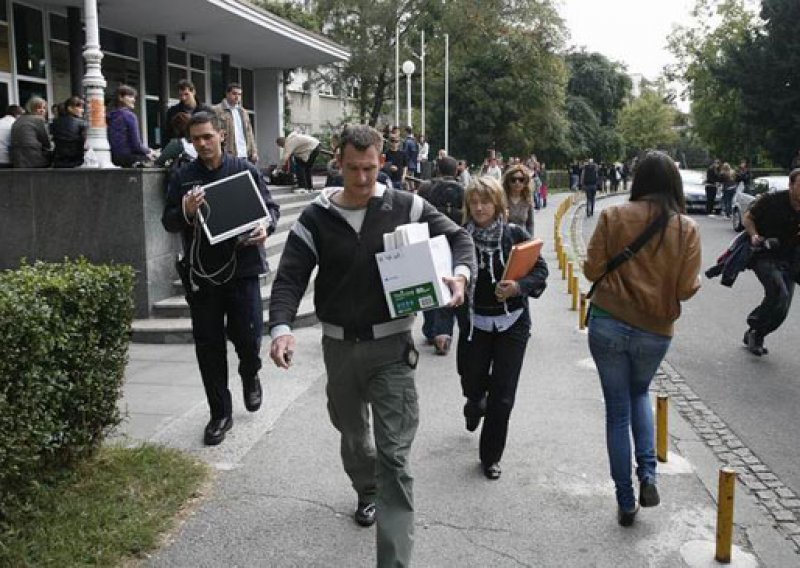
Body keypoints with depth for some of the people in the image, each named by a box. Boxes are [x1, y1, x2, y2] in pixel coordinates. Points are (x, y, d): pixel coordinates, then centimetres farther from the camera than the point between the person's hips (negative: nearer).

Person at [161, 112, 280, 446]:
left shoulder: (245, 170, 2)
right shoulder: (183, 177, 5)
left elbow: (271, 208, 6)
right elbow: (168, 222, 5)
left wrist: (265, 227, -16)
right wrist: (186, 212, -17)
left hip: (242, 269, -1)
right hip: (200, 273, 2)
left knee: (248, 336, -2)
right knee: (208, 346, 6)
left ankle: (250, 375, 35)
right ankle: (220, 413, 21)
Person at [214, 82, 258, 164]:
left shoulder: (243, 112, 20)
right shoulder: (217, 111, -3)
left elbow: (249, 133, 20)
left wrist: (254, 152, 10)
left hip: (244, 156, 7)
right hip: (228, 157, -6)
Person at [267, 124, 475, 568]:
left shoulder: (405, 207, -4)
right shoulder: (316, 218, -3)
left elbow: (457, 237, 5)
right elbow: (289, 278, -8)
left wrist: (461, 272, -18)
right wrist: (281, 327, -27)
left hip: (391, 346, -2)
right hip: (339, 346, 3)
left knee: (394, 456, -6)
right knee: (352, 435, 24)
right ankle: (367, 491, 55)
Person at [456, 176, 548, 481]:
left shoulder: (515, 234, -7)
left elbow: (541, 270, -3)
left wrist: (519, 286, -22)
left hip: (512, 324, -1)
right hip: (473, 323, 1)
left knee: (502, 397, 0)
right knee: (472, 385, 13)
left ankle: (491, 456, 20)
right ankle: (476, 402, 53)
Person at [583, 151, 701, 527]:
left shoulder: (613, 217, -8)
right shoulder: (687, 229, -6)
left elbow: (592, 269, -6)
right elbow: (686, 289, -7)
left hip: (608, 324, -1)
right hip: (655, 332, 1)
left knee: (617, 411, 11)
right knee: (639, 394, 29)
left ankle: (626, 502, 17)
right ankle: (647, 474, 12)